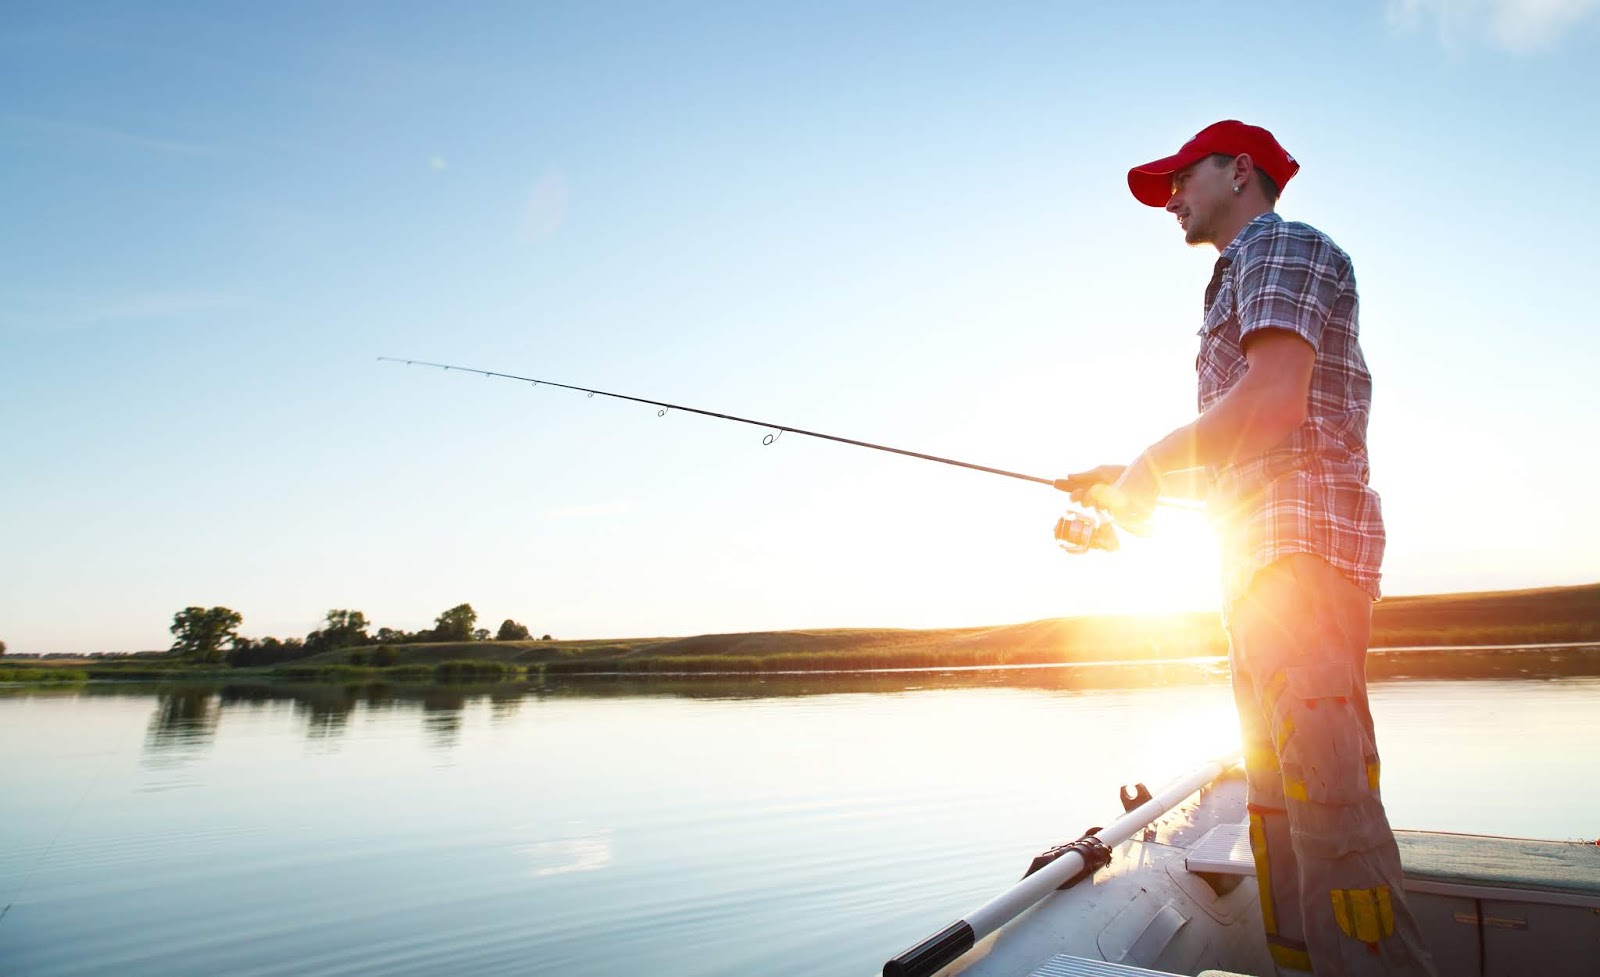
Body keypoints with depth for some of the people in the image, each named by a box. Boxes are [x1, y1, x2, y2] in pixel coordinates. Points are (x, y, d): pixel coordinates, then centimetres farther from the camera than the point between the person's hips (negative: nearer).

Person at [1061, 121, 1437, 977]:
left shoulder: (1279, 246, 2)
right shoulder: (1240, 284, 30)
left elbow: (1274, 401, -15)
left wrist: (1151, 467, -6)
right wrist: (1127, 484, 18)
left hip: (1300, 541, -10)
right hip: (1262, 555, 10)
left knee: (1325, 795, -13)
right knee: (1276, 803, 10)